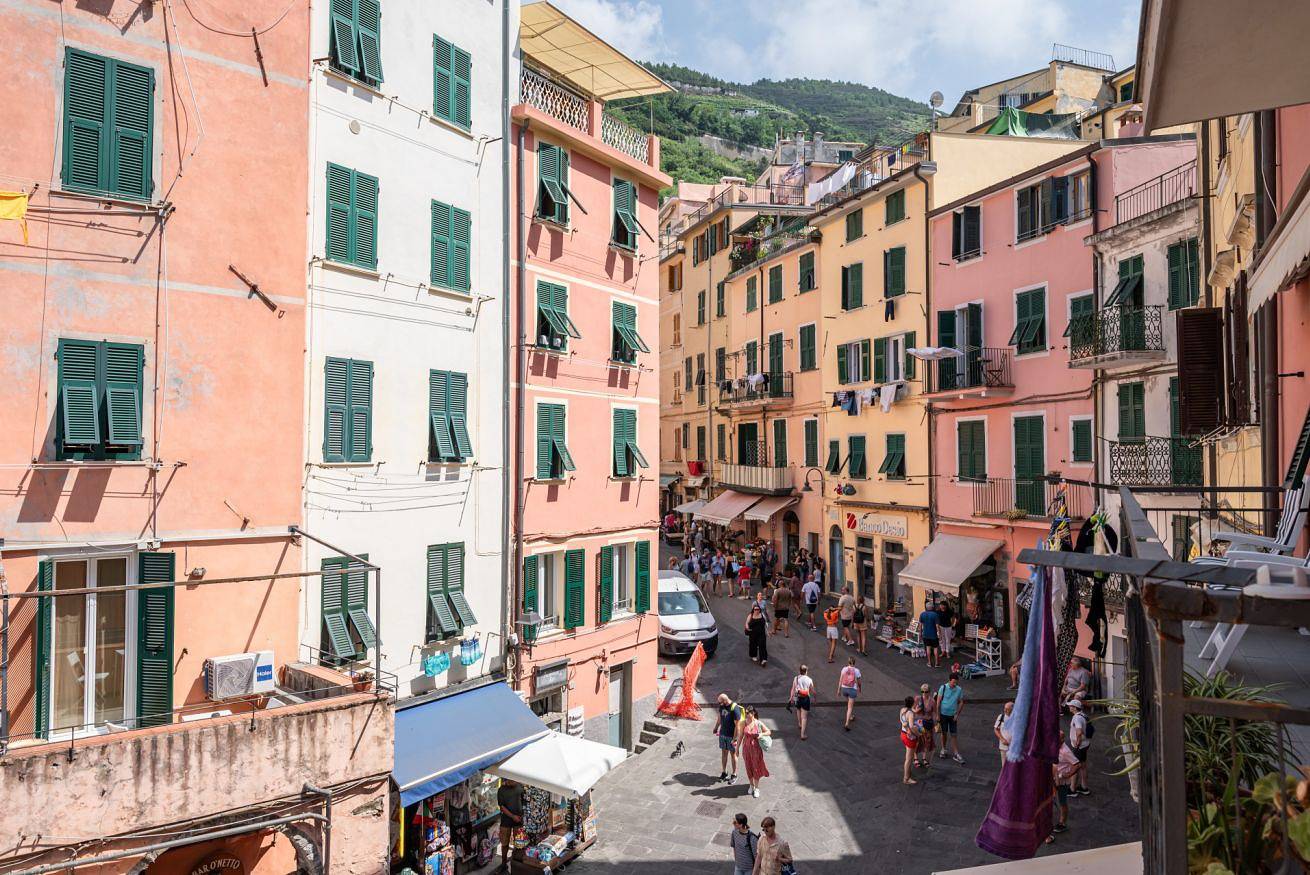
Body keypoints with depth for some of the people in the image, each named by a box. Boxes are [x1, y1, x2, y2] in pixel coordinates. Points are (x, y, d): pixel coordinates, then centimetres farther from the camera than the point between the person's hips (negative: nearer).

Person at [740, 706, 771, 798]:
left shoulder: (759, 723, -11)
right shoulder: (744, 723, -8)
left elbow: (769, 732, -1)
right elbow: (741, 736, 0)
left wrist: (762, 734, -21)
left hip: (756, 748, -2)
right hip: (746, 748, 2)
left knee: (756, 767, 7)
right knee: (748, 767, 12)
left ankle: (756, 788, 25)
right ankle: (751, 785, 34)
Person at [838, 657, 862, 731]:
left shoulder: (844, 669, -7)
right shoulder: (856, 670, -12)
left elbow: (840, 680, -3)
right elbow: (859, 682, -1)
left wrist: (839, 690, 6)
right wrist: (860, 689, 18)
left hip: (844, 688, 3)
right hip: (853, 689, -3)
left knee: (849, 703, 30)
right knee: (850, 707, 2)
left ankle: (851, 717, 47)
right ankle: (847, 724, -8)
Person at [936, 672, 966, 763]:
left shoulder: (959, 690, -6)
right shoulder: (943, 688, -12)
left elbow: (961, 702, 3)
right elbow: (938, 702, -7)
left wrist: (957, 714, -4)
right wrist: (938, 715, -7)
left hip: (953, 715, 1)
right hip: (943, 714, -1)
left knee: (954, 734, 0)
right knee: (944, 733, 11)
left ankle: (956, 754, 7)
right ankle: (943, 750, 29)